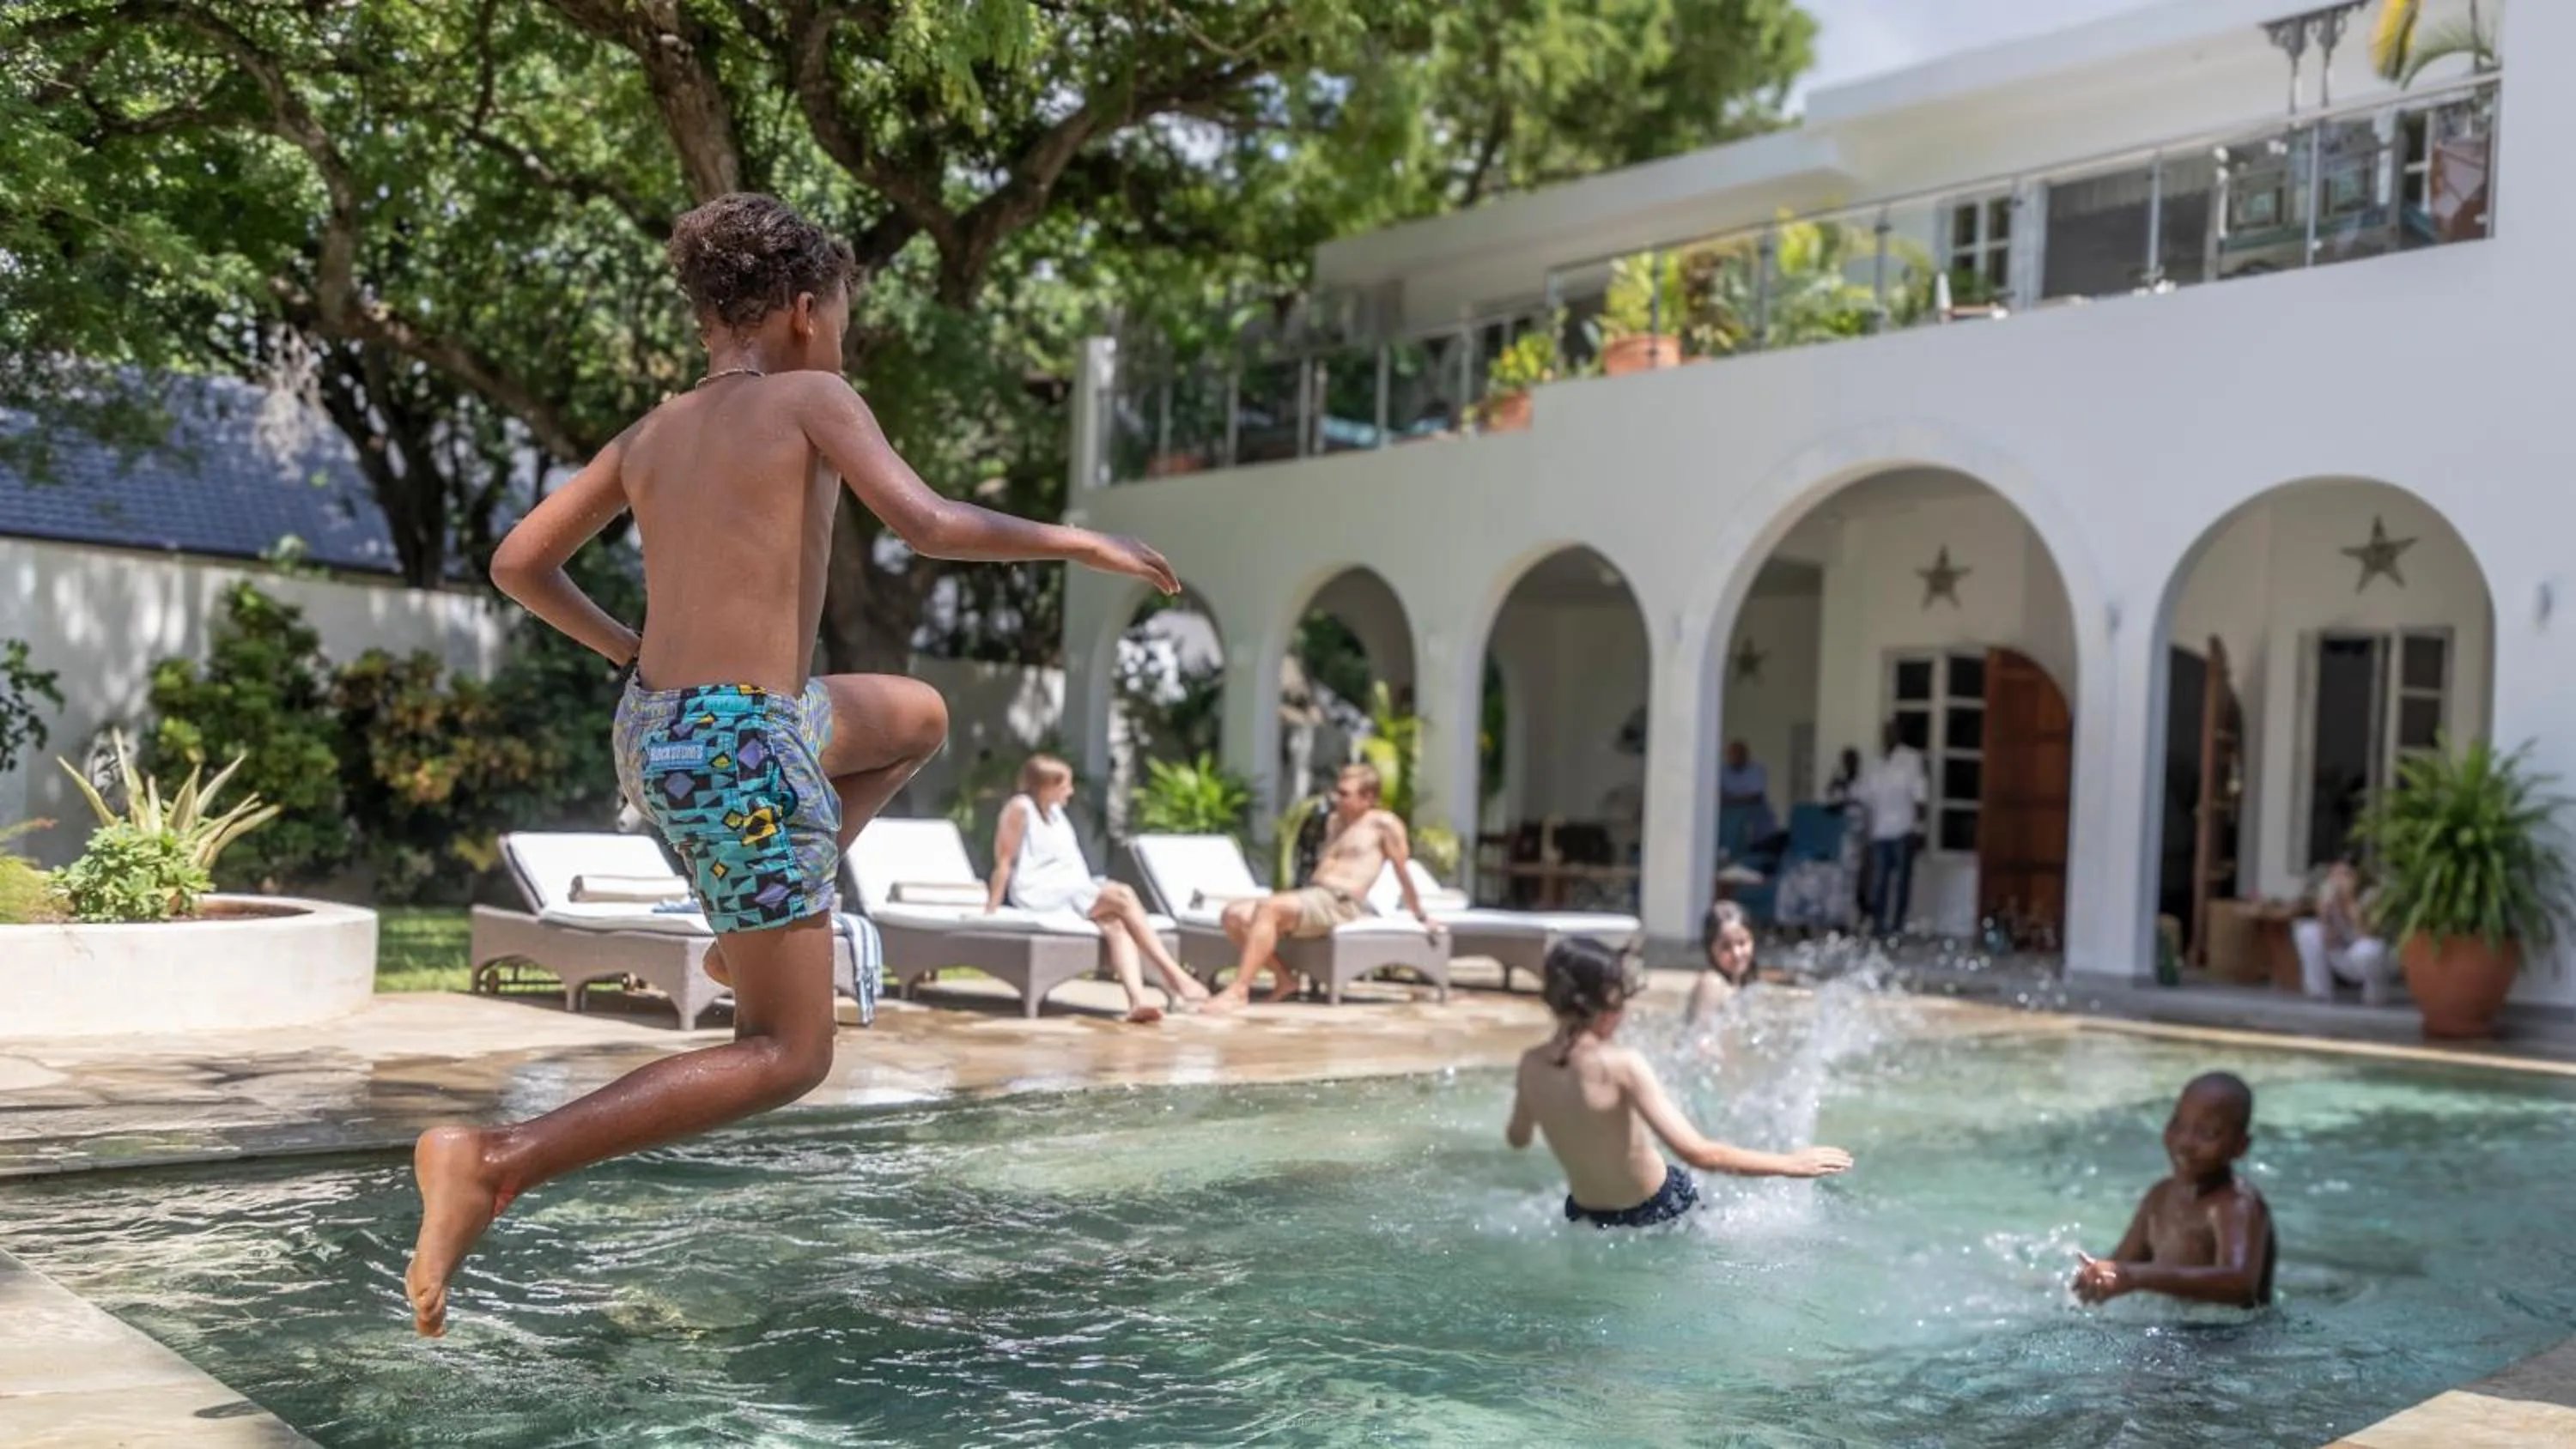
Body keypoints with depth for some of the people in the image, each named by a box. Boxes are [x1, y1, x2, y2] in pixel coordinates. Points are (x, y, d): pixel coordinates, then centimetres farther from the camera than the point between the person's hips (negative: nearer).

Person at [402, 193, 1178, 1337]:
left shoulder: (649, 435, 14)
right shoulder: (810, 397, -4)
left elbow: (517, 565, 15)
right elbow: (928, 526, -17)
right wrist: (1070, 539, -5)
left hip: (653, 728, 8)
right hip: (742, 747, -8)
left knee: (919, 717, 30)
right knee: (788, 1058, 1)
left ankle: (757, 931, 20)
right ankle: (494, 1161, -11)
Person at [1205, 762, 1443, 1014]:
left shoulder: (1383, 824, 5)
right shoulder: (1335, 822, 27)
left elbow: (1403, 872, 9)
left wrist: (1421, 917, 15)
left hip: (1339, 903, -8)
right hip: (1309, 895, 8)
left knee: (1269, 907, -34)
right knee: (1234, 915, -13)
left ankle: (1238, 990, -36)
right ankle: (1283, 977, -4)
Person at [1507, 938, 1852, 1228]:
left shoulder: (1532, 1063, -11)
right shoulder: (1621, 1066, -29)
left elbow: (1517, 1138, 8)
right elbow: (1699, 1154, -32)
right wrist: (1791, 1163, -25)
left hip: (1585, 1216, 6)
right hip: (1655, 1211, -6)